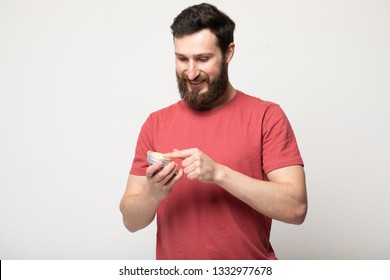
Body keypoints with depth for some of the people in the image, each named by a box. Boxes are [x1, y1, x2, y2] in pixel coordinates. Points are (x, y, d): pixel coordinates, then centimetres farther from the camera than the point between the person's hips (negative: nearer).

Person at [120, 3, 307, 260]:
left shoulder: (267, 117, -9)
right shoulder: (156, 124, -1)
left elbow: (295, 208, -17)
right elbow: (131, 220, 0)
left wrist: (218, 173, -25)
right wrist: (153, 194, -20)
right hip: (174, 268, 2)